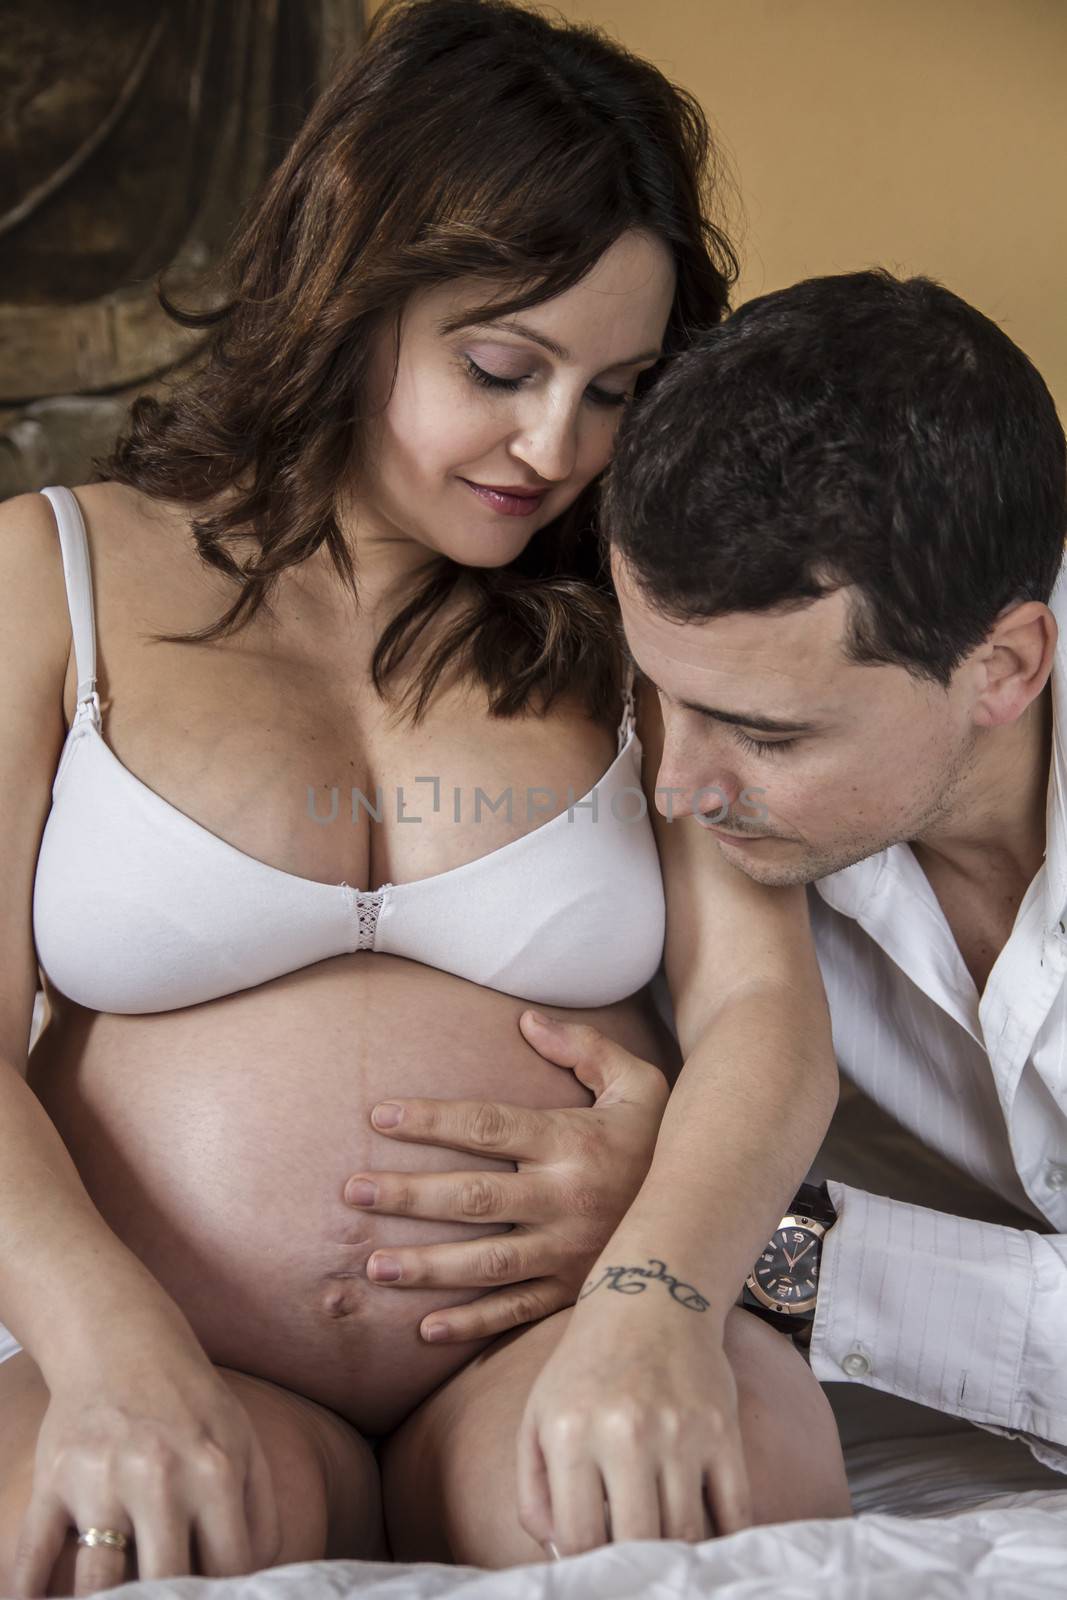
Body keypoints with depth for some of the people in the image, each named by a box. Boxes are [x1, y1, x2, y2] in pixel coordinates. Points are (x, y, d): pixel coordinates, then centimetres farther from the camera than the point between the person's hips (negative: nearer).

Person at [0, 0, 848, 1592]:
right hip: (157, 1360, -1)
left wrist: (659, 1291, -22)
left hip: (554, 1349, 2)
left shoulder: (634, 623, 12)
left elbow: (763, 1008, 0)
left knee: (747, 1455, -32)